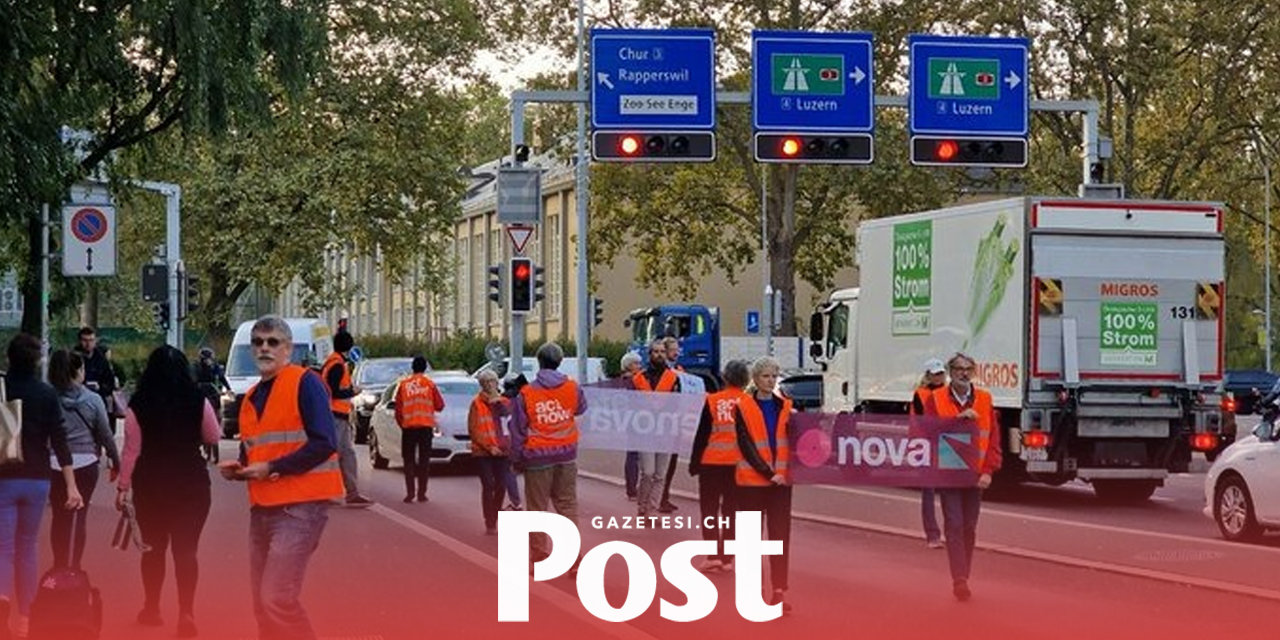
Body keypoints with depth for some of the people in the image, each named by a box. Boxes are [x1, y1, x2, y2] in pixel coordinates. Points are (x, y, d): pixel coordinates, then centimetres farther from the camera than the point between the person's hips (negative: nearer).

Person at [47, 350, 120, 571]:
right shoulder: (93, 400, -3)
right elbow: (105, 435, 3)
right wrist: (115, 462, 16)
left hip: (55, 463, 1)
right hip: (85, 464, -1)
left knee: (59, 516, 12)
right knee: (79, 515, 6)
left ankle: (59, 566, 17)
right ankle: (73, 566, 7)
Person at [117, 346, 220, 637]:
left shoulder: (138, 405, -8)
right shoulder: (198, 401, -7)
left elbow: (132, 450, -7)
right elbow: (213, 436, 4)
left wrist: (123, 487, 0)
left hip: (151, 483, 0)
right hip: (192, 482, 0)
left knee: (154, 547, 14)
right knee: (186, 548, -1)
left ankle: (151, 609, 23)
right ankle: (186, 613, -10)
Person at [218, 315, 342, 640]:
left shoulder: (305, 383, -8)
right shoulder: (252, 397, 17)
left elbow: (324, 443, -17)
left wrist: (272, 469, -18)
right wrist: (238, 468, 4)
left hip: (299, 506, -9)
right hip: (262, 506, 9)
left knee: (277, 598, -16)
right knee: (262, 601, 10)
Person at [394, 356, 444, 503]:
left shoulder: (403, 384, 4)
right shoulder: (429, 384, 1)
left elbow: (398, 408, 6)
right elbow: (439, 405, 6)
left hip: (408, 426, 1)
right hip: (426, 425, -1)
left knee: (409, 460, 6)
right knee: (424, 460, 4)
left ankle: (409, 493, -3)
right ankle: (421, 493, -1)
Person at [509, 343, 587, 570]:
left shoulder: (526, 394, -12)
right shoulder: (572, 388, -4)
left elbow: (517, 431, -7)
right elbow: (581, 408, 17)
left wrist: (516, 458, 3)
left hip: (537, 458, -3)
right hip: (566, 456, 3)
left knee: (537, 508, 7)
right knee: (568, 505, 8)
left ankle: (539, 556, 12)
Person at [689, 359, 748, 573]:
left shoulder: (712, 401, -5)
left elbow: (702, 435, -3)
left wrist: (694, 462, 4)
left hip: (712, 462, -2)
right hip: (738, 464, 2)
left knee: (709, 509, 7)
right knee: (731, 511, 10)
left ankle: (713, 556, -3)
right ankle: (727, 558, 10)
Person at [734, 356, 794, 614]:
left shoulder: (785, 406, 7)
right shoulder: (744, 408, -2)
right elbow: (746, 445, -8)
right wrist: (767, 472, -16)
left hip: (781, 479, 2)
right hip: (752, 479, -2)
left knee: (781, 535, -4)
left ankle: (780, 590, -5)